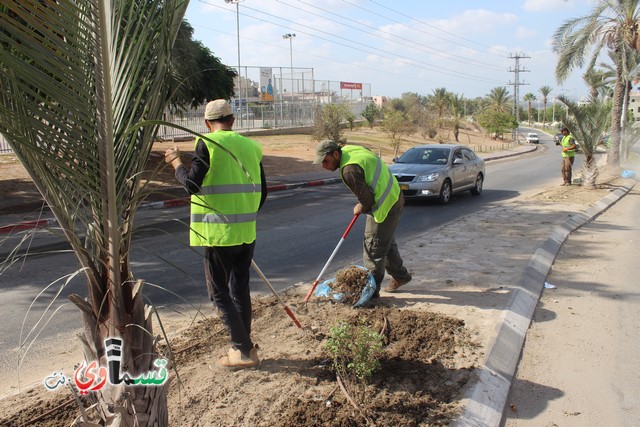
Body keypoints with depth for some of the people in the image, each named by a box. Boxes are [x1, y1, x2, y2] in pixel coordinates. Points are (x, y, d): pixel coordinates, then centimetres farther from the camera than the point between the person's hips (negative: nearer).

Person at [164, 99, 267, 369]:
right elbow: (262, 192, 11)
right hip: (247, 232, 6)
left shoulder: (207, 144, -9)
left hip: (218, 233, -6)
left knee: (219, 292, 6)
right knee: (240, 289, 17)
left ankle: (243, 350, 6)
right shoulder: (251, 146, 8)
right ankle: (244, 347, 25)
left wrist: (176, 162, 3)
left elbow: (192, 185, -15)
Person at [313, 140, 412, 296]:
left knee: (373, 248, -2)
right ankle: (400, 276, 40)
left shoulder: (349, 170, -26)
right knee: (387, 242, 24)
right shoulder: (351, 149, 5)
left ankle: (371, 289, 7)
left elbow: (367, 198, -23)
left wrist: (360, 209, -1)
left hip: (385, 207, -10)